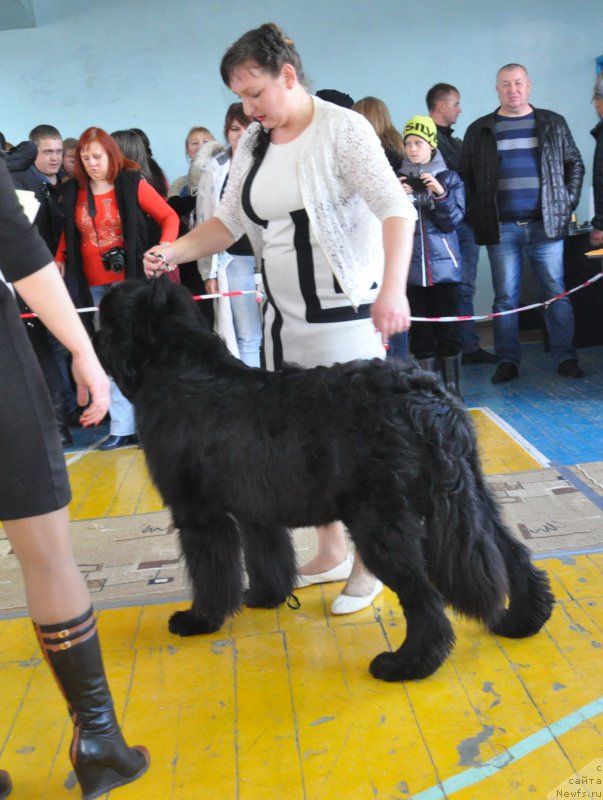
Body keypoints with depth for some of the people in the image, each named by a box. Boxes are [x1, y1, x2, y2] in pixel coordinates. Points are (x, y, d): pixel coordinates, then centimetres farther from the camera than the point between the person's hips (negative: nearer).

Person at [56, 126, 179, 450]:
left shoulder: (132, 183, -3)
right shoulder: (73, 191, 8)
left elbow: (169, 217, -2)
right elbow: (69, 233, 18)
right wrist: (59, 260, 3)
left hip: (130, 282, -3)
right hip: (93, 287, 4)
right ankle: (122, 426, 7)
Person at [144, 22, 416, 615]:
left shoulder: (343, 128, -10)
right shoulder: (252, 143, 9)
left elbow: (396, 210, -17)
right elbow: (228, 220, 13)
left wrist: (392, 289, -30)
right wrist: (175, 250, -4)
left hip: (347, 313, -6)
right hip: (283, 316, 7)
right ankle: (330, 554, 26)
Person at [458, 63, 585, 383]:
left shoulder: (553, 124, 11)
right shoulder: (479, 131, 9)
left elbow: (574, 165, 15)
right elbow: (464, 176, 10)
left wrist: (567, 203, 4)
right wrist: (475, 214, 0)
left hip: (546, 225, 0)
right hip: (501, 228, 0)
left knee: (556, 294, 0)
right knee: (505, 297, 2)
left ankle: (565, 357, 7)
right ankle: (507, 360, 9)